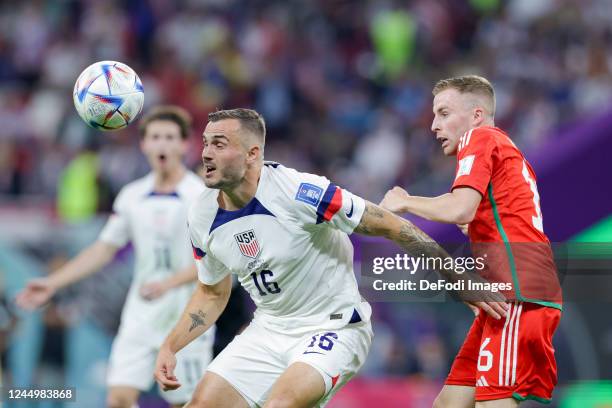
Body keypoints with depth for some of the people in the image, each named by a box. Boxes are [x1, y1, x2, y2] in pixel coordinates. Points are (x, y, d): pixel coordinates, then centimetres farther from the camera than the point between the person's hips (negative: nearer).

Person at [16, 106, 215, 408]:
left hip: (186, 315, -4)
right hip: (140, 314, 4)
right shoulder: (132, 196, 8)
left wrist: (168, 283, -25)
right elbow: (104, 249, 15)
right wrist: (53, 283, 10)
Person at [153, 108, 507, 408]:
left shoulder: (299, 191, -24)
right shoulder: (203, 217, -3)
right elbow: (213, 293, 15)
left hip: (334, 329, -7)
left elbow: (392, 227, -17)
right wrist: (170, 347, 3)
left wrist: (460, 281, -16)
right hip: (269, 330, 7)